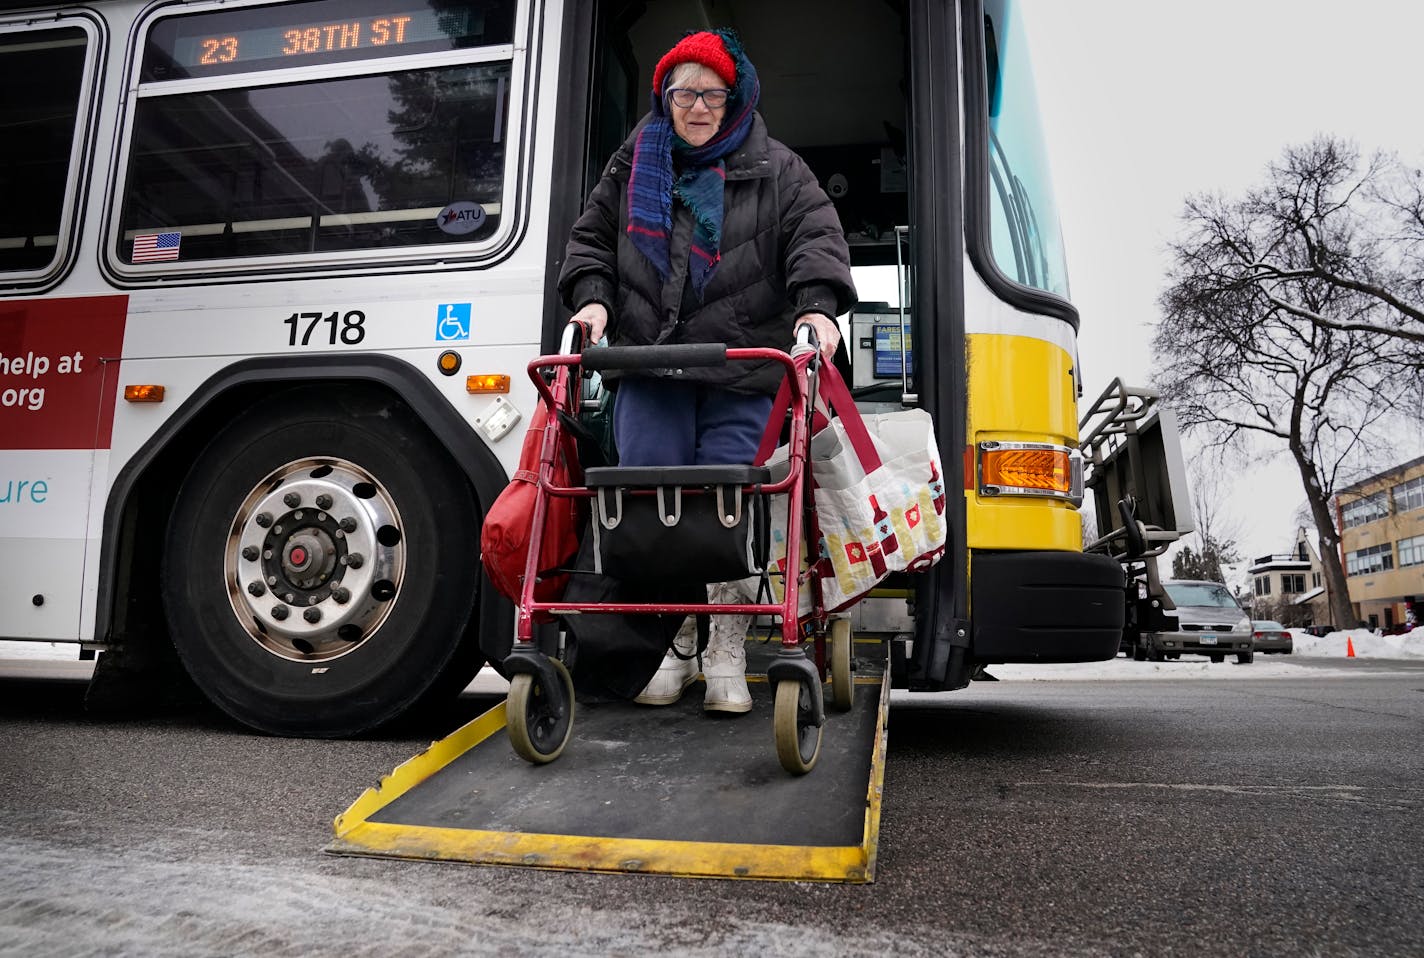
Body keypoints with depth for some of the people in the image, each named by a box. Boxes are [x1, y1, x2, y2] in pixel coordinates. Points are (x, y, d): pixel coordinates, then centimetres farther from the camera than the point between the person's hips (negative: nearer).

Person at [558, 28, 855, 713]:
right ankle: (674, 647, 13)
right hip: (647, 365, 3)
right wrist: (592, 297, 1)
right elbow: (591, 237, 20)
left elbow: (818, 238, -2)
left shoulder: (776, 171, 10)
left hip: (742, 377, -2)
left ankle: (727, 656, 8)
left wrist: (817, 305, -21)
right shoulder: (632, 167, 18)